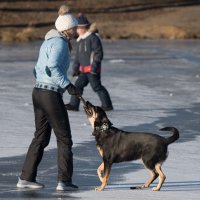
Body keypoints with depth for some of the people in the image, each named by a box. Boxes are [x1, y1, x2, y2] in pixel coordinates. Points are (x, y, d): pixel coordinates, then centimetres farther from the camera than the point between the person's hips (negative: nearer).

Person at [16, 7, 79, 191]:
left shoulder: (48, 43, 17)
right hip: (52, 95, -9)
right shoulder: (60, 43, -12)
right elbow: (52, 67, -26)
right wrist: (68, 85, -24)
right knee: (64, 138, 0)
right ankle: (64, 181, -2)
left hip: (38, 91, 9)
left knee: (41, 137, 15)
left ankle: (26, 178, 14)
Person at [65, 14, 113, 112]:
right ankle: (73, 104, 6)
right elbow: (78, 55, 22)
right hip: (83, 69, 8)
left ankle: (107, 105, 3)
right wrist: (75, 67, 15)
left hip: (92, 69, -8)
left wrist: (95, 65, -22)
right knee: (78, 85, 3)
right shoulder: (80, 40, 15)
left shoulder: (93, 37, -12)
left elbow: (99, 53, -16)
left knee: (97, 86, -5)